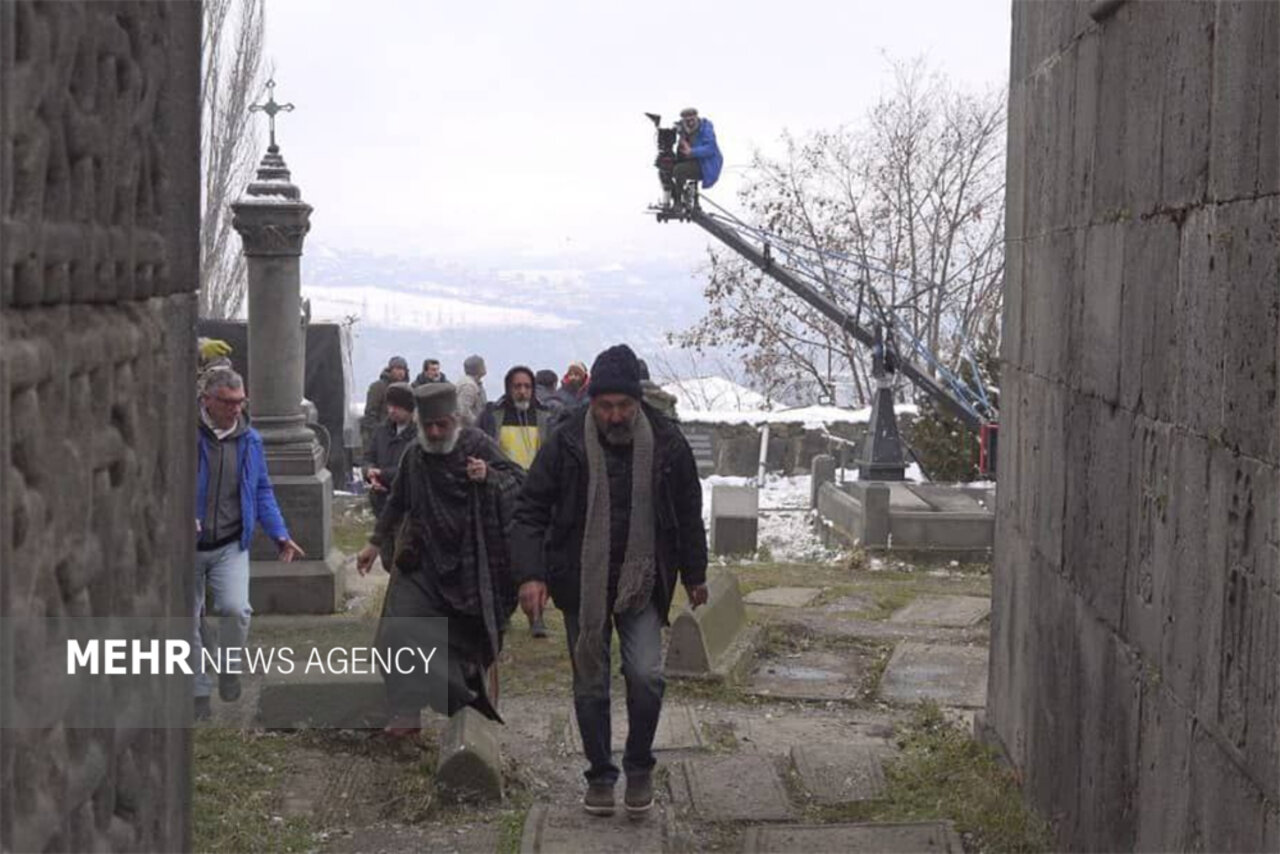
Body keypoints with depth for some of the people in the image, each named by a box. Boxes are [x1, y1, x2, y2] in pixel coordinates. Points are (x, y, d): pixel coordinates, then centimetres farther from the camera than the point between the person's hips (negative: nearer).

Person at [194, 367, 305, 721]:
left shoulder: (249, 440, 4)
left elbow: (262, 491, 13)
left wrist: (279, 534, 3)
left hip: (231, 546, 1)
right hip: (187, 546, -1)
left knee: (236, 609, -20)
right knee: (190, 622, 7)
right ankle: (200, 692, 25)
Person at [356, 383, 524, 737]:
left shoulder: (478, 445, -9)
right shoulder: (414, 455, 4)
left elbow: (520, 481, -10)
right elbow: (397, 502, 17)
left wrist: (489, 476, -28)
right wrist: (375, 543, 20)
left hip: (470, 561, -3)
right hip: (423, 560, 4)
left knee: (471, 635, 9)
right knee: (399, 633, -6)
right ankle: (409, 712, 0)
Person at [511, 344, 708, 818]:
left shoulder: (666, 442, -5)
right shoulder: (566, 444, -11)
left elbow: (688, 513, 8)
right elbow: (531, 511, -5)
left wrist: (695, 576, 13)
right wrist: (531, 574, -16)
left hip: (643, 582, 0)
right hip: (582, 583, 0)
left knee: (646, 676, -10)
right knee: (590, 685, 7)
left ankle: (639, 766, 12)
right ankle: (600, 775, 24)